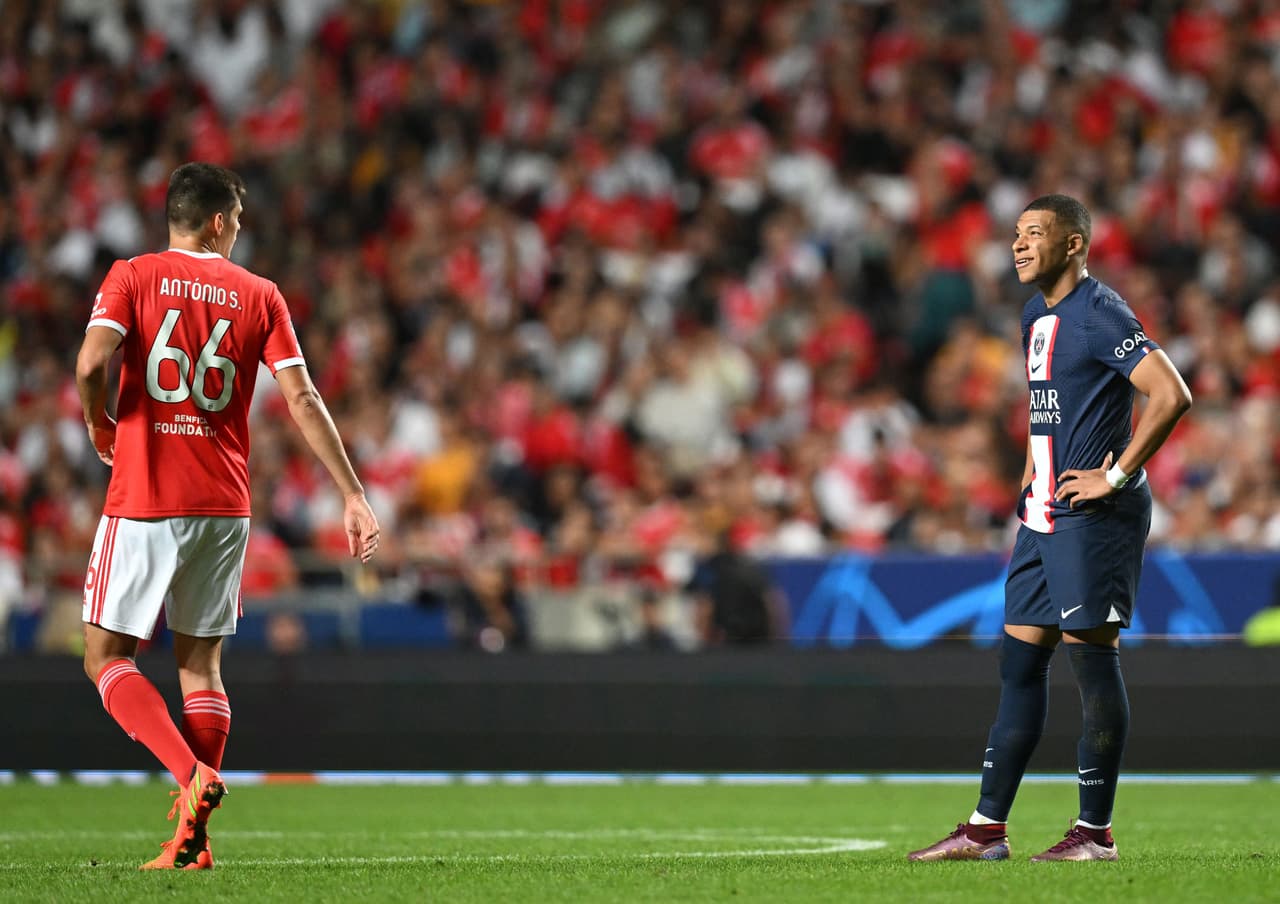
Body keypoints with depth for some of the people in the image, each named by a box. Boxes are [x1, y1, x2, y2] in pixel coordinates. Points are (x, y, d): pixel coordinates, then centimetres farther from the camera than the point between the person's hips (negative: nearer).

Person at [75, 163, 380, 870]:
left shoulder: (132, 277, -1)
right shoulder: (258, 295, 5)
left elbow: (92, 362, -17)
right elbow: (303, 400, -1)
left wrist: (98, 422, 4)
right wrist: (353, 496, 1)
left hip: (143, 501, -3)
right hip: (224, 506, 3)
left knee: (106, 657, 4)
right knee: (200, 663, 12)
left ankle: (192, 773, -18)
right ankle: (192, 836, 6)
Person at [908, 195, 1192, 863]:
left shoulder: (1100, 315, -13)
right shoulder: (1037, 319, 16)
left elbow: (1171, 396, -21)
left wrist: (1114, 476, -18)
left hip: (1093, 515, -9)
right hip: (1045, 514, 9)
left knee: (1091, 657, -6)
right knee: (1020, 660, 8)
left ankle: (1095, 831, -1)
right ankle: (987, 829, 10)